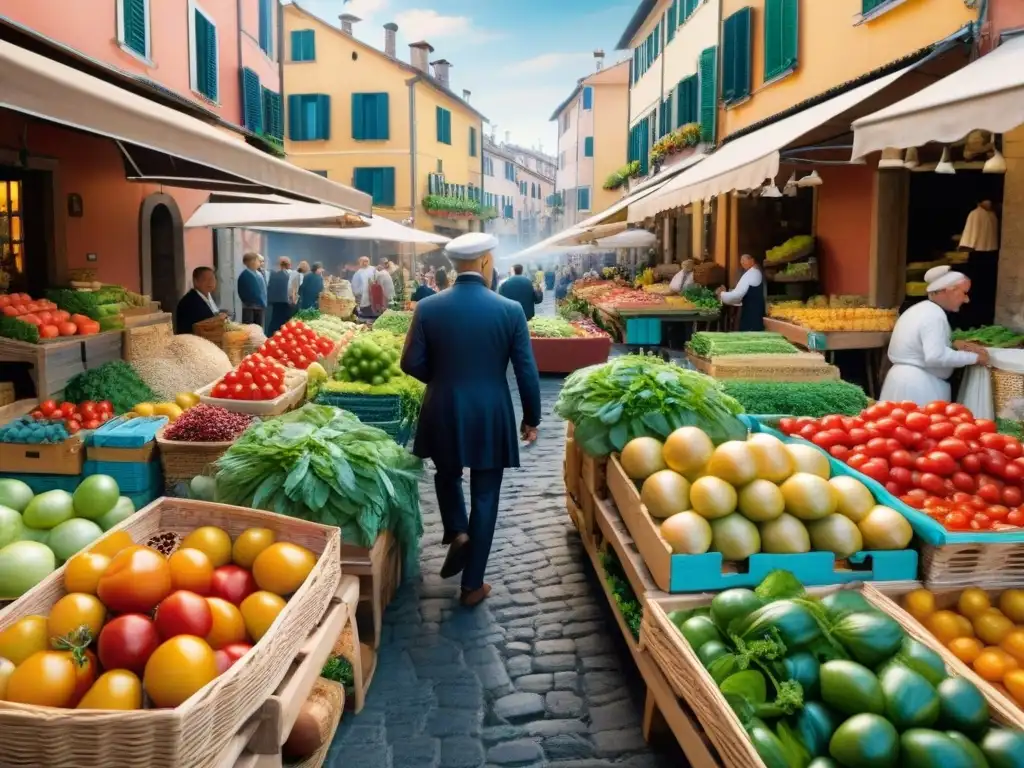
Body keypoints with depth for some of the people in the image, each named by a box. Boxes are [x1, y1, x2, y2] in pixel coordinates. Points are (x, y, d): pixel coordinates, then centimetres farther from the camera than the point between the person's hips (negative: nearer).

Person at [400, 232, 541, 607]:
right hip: (491, 418, -1)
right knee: (485, 498, 10)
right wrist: (531, 418, 6)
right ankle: (472, 585, 17)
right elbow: (527, 371, -7)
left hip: (444, 415, 1)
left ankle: (456, 532, 11)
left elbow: (412, 364, -2)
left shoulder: (428, 308, -6)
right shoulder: (510, 310, -9)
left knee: (447, 474, 30)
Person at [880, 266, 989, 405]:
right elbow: (936, 357, -26)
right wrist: (974, 357, -16)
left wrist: (956, 345, 6)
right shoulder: (934, 315, -16)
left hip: (906, 379, 10)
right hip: (918, 385, -10)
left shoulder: (921, 309, 14)